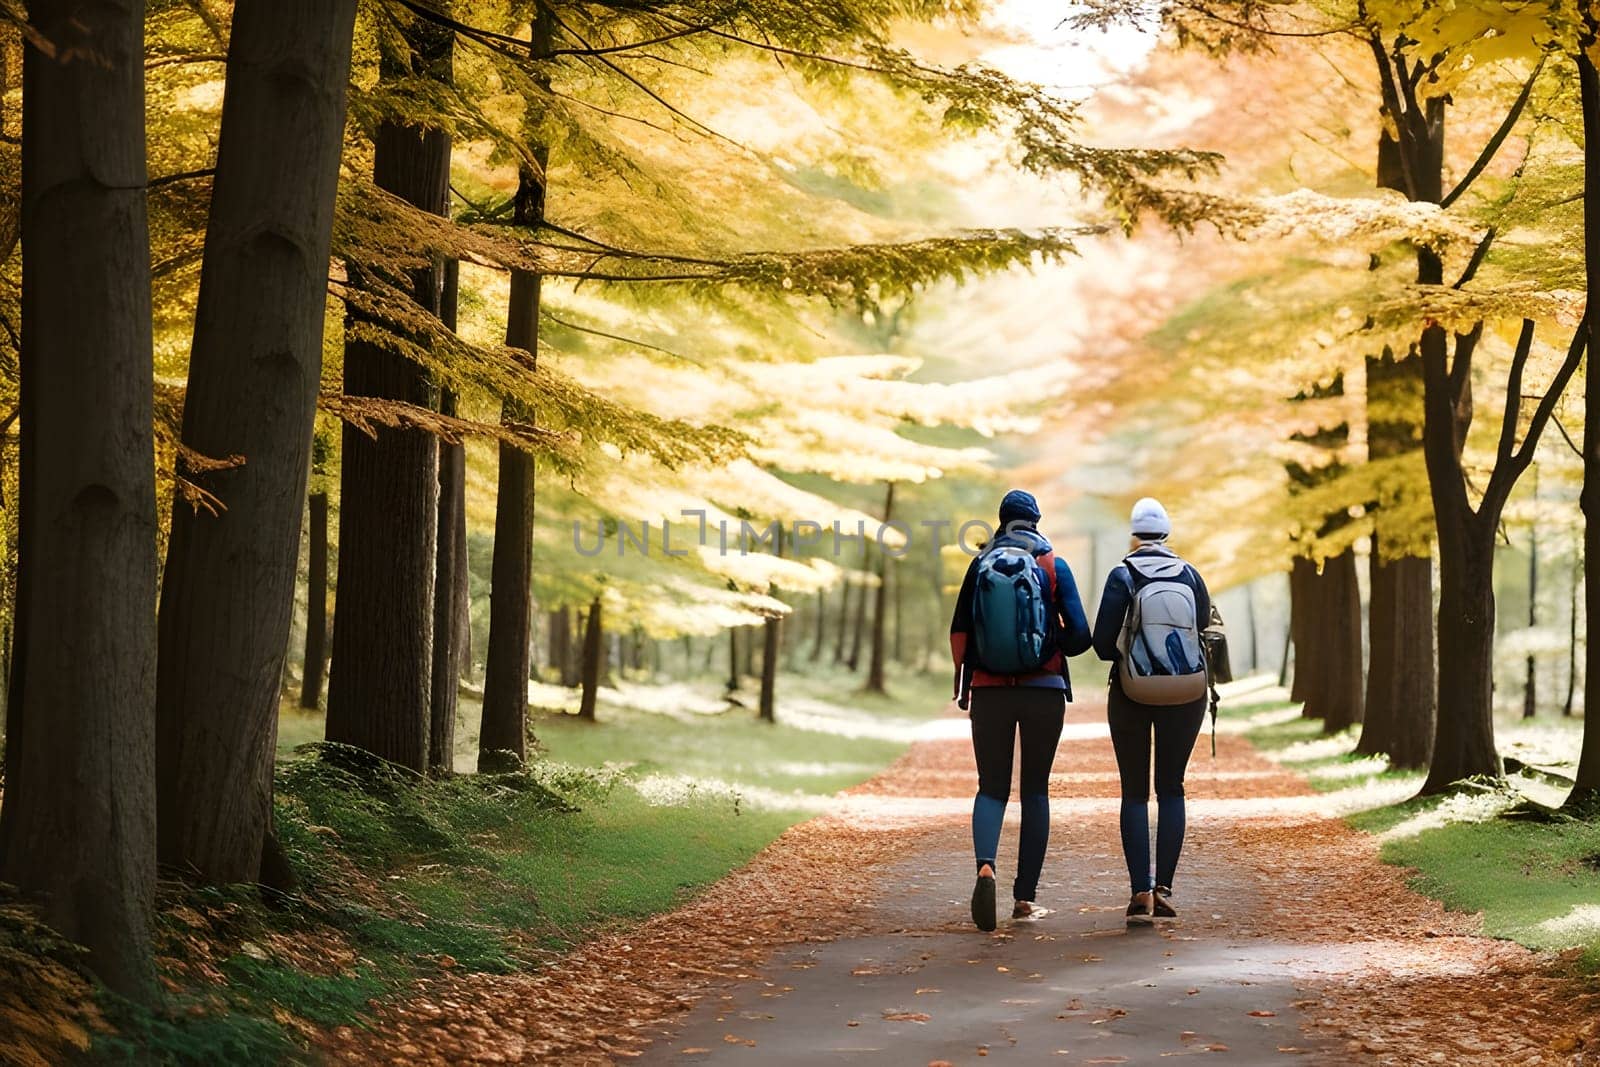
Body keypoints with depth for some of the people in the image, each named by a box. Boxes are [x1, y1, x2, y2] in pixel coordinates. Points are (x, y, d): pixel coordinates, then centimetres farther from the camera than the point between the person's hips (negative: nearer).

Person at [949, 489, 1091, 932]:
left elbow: (959, 632, 2)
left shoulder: (981, 566, 1)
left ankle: (985, 866, -20)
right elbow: (1080, 635, -6)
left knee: (992, 788, 8)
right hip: (1044, 691, -1)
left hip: (990, 692, 1)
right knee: (1035, 790, 10)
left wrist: (964, 672, 19)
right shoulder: (1053, 567, -1)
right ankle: (1025, 895, 9)